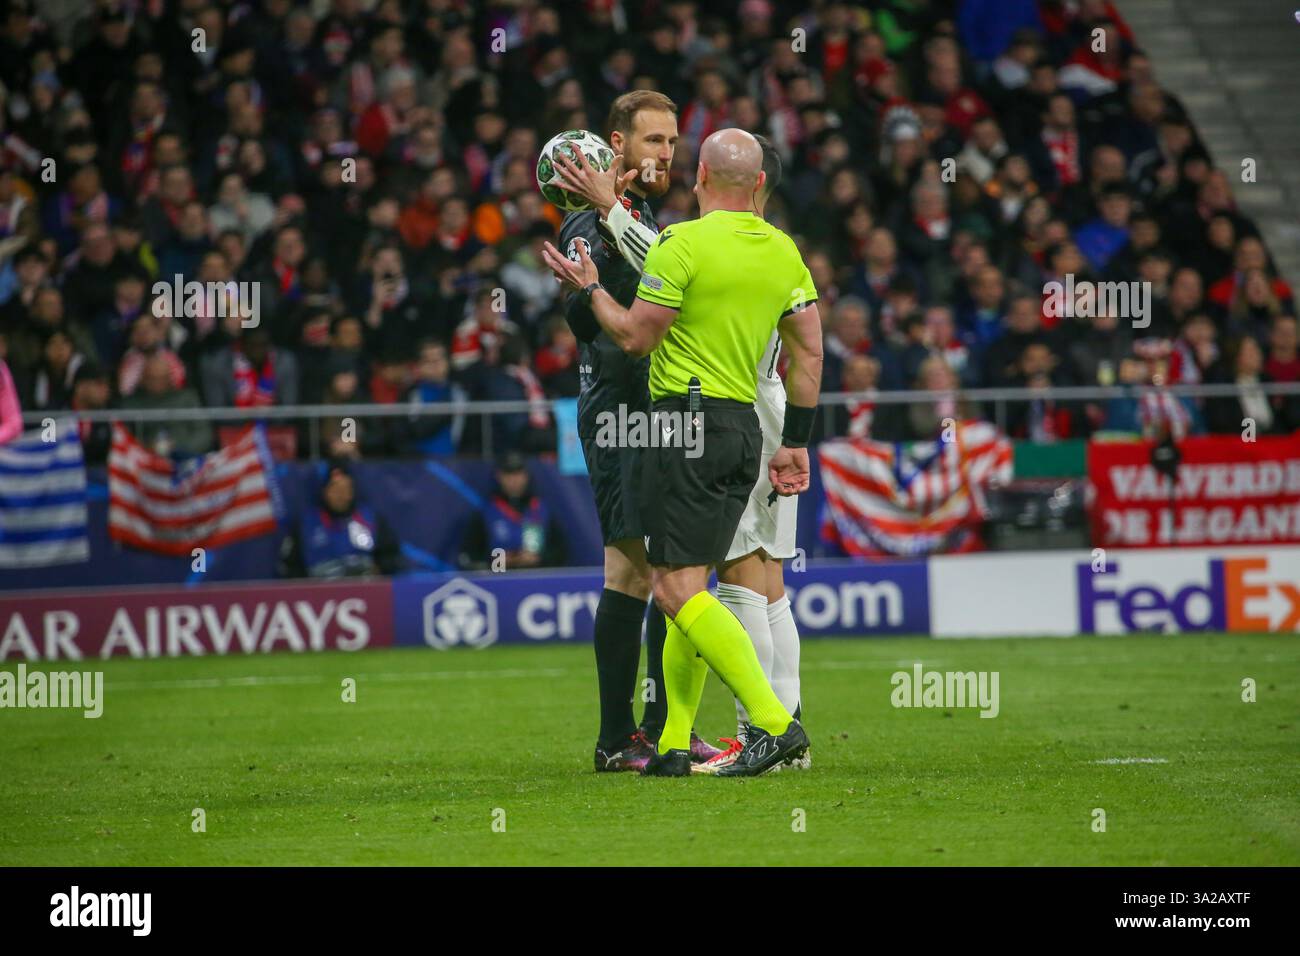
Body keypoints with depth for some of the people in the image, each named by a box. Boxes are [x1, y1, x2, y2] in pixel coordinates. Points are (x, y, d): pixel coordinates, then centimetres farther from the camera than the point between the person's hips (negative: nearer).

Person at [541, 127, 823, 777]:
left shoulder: (684, 244, -11)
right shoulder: (783, 252, 10)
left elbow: (634, 337, -7)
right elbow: (809, 351, 11)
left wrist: (588, 288, 10)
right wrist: (795, 443, 16)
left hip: (687, 421, -8)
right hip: (745, 426, 8)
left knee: (678, 589, -11)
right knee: (686, 586, 14)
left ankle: (774, 723, -23)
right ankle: (674, 745, 12)